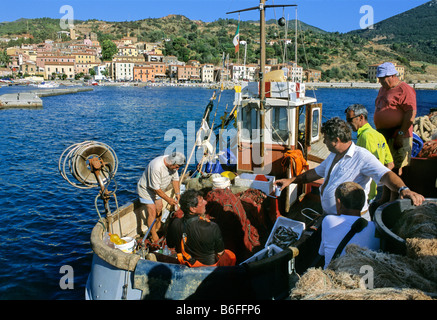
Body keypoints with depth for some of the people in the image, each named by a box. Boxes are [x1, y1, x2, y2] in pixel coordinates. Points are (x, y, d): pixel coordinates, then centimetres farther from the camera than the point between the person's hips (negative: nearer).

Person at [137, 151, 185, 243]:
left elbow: (175, 179, -1)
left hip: (158, 189, 8)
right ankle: (154, 236, -1)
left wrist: (177, 193, -13)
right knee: (152, 212, -10)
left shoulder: (173, 164, -15)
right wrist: (168, 199, -29)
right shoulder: (156, 167, -40)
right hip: (146, 189, -7)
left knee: (159, 208, 13)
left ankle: (158, 228, 34)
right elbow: (156, 188, -34)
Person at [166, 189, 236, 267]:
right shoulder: (212, 228, -37)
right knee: (231, 255, 27)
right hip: (209, 265, -4)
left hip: (186, 263, 4)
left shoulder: (174, 224, -25)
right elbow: (220, 253, -21)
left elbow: (170, 245, -5)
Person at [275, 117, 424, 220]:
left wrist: (403, 189, -46)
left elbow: (385, 175, -27)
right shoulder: (333, 156, 16)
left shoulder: (362, 156, -13)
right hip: (328, 216, 8)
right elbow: (316, 173, 29)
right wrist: (290, 180, 27)